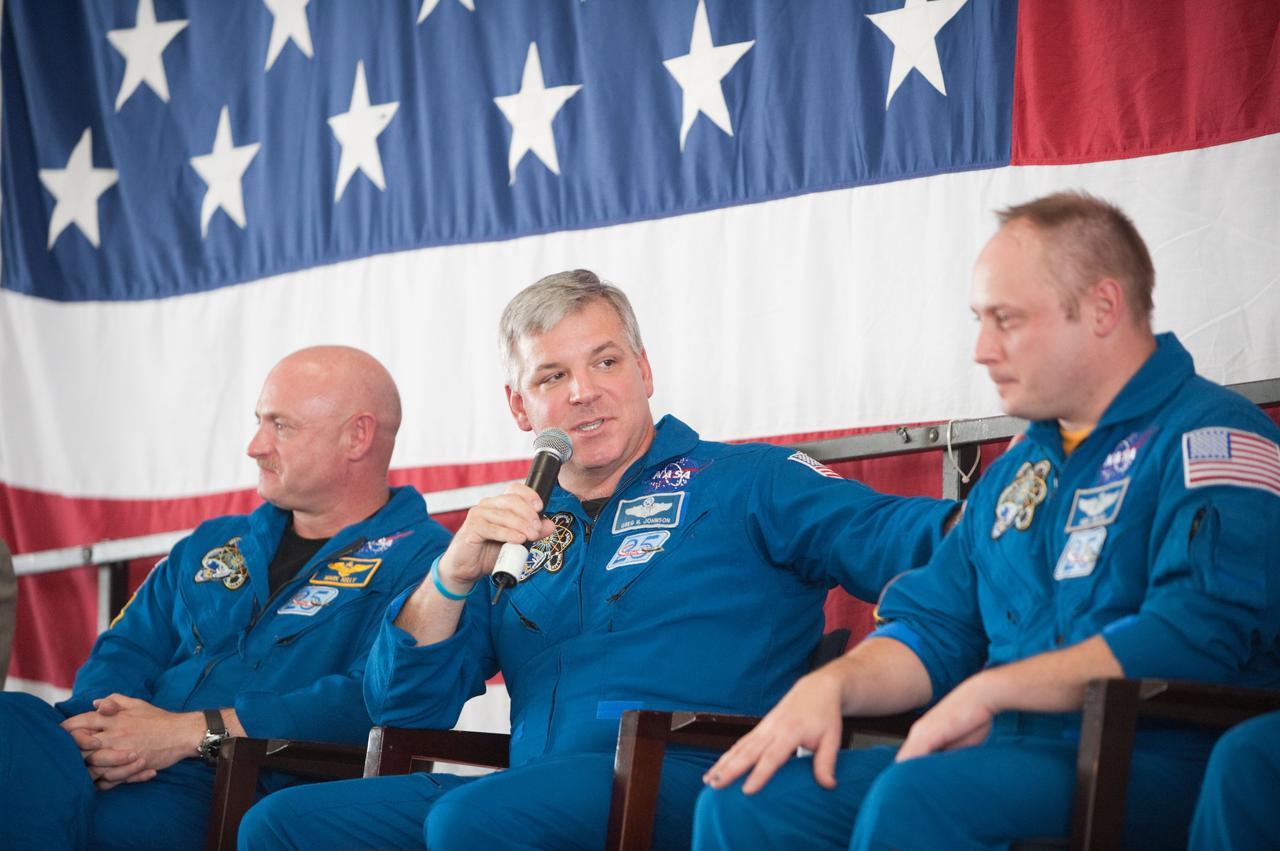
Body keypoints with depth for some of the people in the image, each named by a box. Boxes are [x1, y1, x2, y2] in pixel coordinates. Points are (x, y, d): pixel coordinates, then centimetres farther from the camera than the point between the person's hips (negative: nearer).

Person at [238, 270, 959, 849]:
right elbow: (403, 708, 17)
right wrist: (452, 577, -1)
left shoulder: (744, 483, 11)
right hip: (531, 792, 6)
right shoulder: (518, 530, 25)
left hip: (688, 778, -5)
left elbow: (895, 535, -5)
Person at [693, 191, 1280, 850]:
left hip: (1157, 763, -8)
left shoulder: (1210, 434, -4)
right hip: (1012, 750, 8)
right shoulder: (1018, 472, 24)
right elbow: (932, 628, 24)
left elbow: (1199, 630, -19)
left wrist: (990, 689, -13)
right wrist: (830, 685, 1)